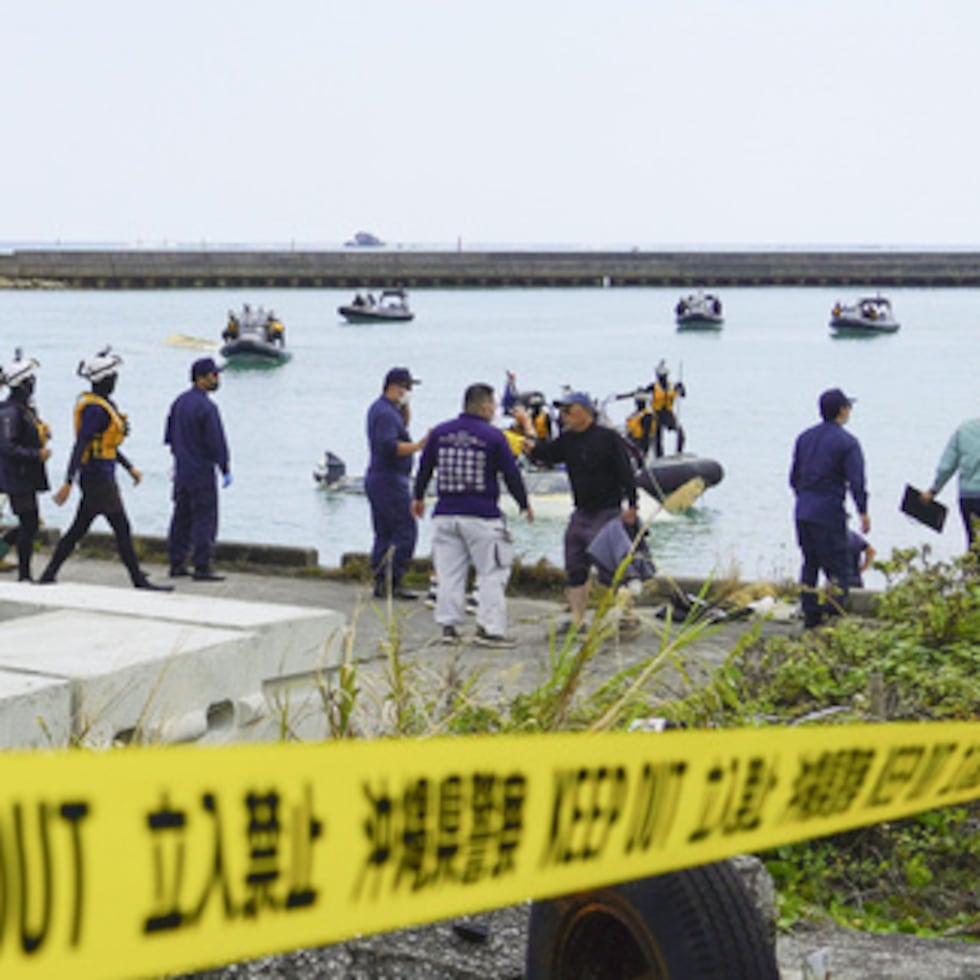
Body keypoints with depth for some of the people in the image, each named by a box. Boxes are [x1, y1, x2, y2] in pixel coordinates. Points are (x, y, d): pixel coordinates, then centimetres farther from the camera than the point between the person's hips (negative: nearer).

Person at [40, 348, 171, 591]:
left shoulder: (104, 404, 13)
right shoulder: (96, 409, -18)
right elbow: (80, 446, -23)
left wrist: (130, 467, 25)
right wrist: (68, 482, -27)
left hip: (95, 479, 10)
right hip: (99, 479, -10)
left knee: (78, 530, 13)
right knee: (122, 530, -3)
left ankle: (49, 575, 17)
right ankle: (139, 580, 3)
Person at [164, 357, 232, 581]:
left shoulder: (179, 402, 9)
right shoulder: (206, 407, -18)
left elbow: (170, 436, 16)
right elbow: (216, 442, -18)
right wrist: (226, 470, -10)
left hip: (181, 471, 8)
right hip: (201, 472, -8)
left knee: (181, 518, 13)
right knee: (204, 519, -4)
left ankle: (176, 564, 17)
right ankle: (202, 568, -4)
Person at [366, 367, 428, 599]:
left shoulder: (379, 408, 16)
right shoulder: (385, 413, -17)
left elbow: (401, 429, 27)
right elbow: (389, 446, -28)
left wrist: (404, 409, 12)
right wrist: (418, 446, -32)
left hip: (377, 479, 11)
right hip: (389, 481, -11)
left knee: (384, 534, 12)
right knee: (405, 531, -10)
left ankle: (380, 583, 14)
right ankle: (392, 582, -11)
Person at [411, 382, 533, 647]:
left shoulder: (439, 433, 6)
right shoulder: (493, 436, -6)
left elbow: (424, 468, 17)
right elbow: (511, 474, -1)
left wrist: (418, 497, 33)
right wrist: (524, 504, 13)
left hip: (445, 514, 4)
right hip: (481, 516, -4)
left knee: (449, 573, 11)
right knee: (492, 574, 2)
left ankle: (449, 625, 10)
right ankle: (489, 627, -2)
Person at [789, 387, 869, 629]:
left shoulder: (804, 437, 11)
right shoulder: (847, 443, -9)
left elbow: (794, 476, 17)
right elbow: (856, 481, -13)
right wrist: (863, 513, -6)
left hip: (803, 511, 7)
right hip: (829, 513, -7)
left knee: (810, 563, 15)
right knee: (838, 567, -1)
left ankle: (810, 613, 17)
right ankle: (834, 615, -6)